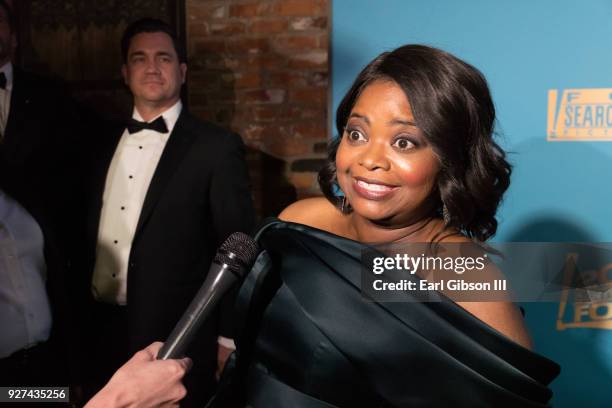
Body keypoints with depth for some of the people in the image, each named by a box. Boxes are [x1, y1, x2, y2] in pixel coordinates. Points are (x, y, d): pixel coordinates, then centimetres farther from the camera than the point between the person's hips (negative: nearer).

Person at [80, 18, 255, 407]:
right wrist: (79, 320, 12)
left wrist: (229, 339, -10)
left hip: (176, 339, -5)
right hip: (100, 333, 5)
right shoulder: (105, 144, 9)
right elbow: (90, 236, 13)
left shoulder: (217, 147, -9)